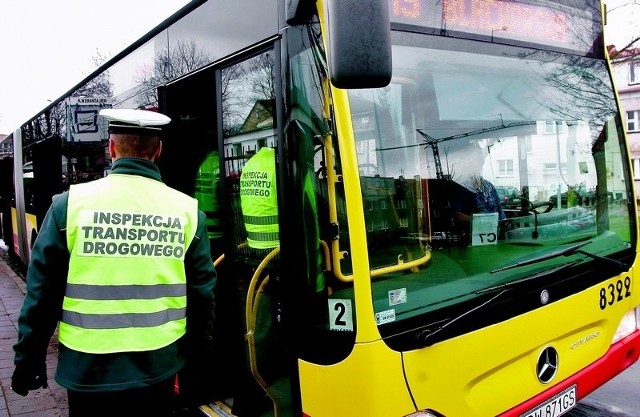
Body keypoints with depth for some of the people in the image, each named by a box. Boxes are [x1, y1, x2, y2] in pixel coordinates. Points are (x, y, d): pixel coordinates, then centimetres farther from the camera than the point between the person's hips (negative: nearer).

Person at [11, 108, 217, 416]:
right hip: (159, 368, 1)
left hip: (88, 370, -1)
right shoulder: (187, 210, -7)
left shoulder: (71, 203, -10)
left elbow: (43, 290, -5)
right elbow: (202, 293, 0)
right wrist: (199, 349, 14)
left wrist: (28, 359, 7)